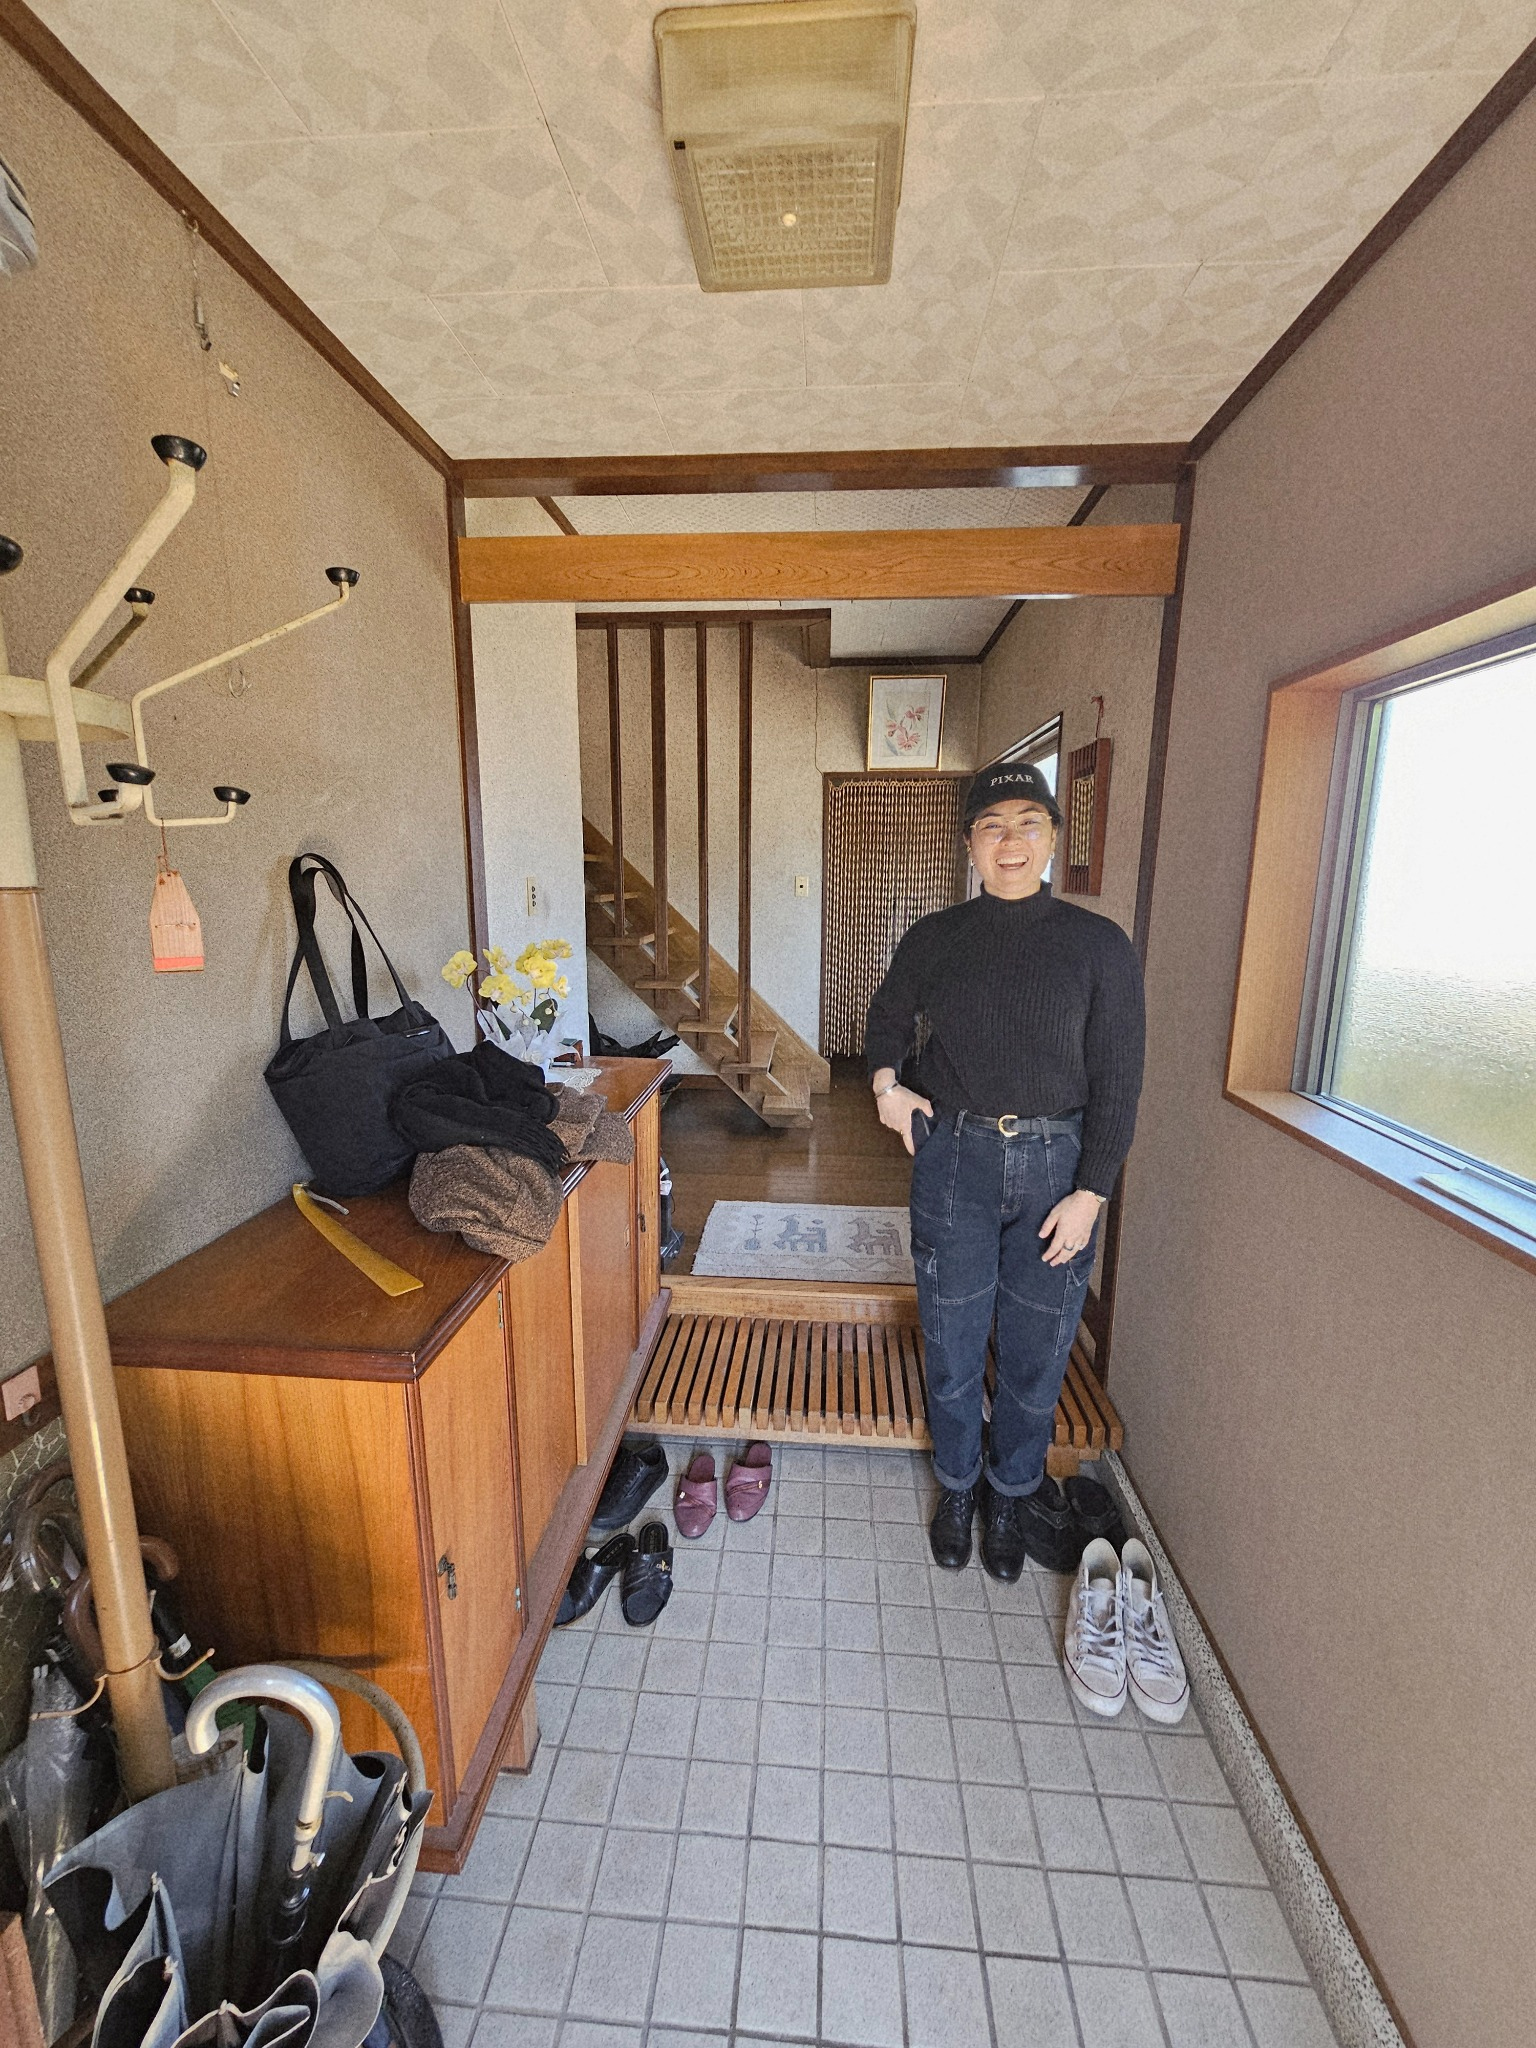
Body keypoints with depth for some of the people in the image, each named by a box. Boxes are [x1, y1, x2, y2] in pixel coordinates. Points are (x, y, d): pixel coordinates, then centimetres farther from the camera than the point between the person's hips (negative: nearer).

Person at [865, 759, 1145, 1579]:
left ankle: (1013, 1491, 40)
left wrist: (1090, 1190, -7)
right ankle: (958, 1487, 39)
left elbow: (1117, 1080, -2)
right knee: (952, 1342, 13)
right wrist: (885, 1080, 0)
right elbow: (887, 1016, 19)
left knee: (1037, 1349, 13)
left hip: (1055, 1163, 0)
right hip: (954, 1156, 1)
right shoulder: (934, 939, 2)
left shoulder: (1099, 944, -2)